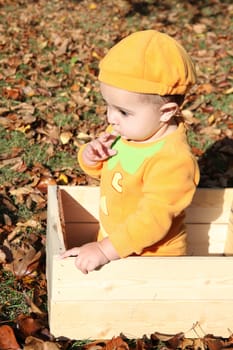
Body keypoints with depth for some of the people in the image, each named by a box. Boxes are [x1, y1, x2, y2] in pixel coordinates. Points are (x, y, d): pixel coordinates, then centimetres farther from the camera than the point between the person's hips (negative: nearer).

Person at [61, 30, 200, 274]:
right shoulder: (126, 130, -7)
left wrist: (105, 250, -37)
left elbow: (153, 219, -34)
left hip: (151, 258, -7)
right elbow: (99, 170, 9)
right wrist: (90, 156, -13)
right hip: (114, 242, 7)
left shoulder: (172, 161, -31)